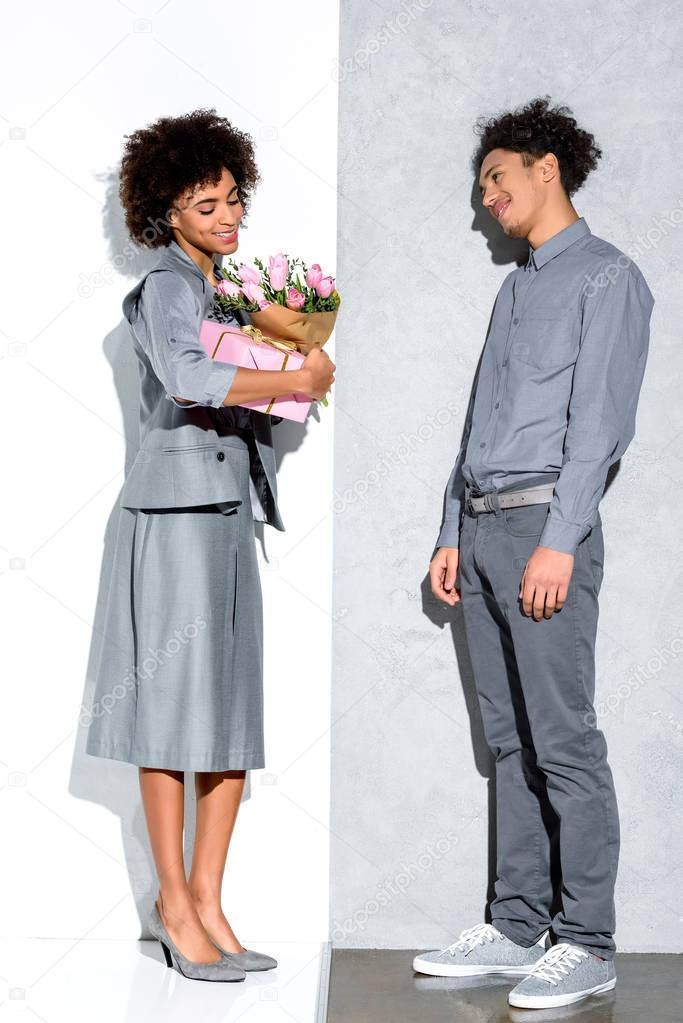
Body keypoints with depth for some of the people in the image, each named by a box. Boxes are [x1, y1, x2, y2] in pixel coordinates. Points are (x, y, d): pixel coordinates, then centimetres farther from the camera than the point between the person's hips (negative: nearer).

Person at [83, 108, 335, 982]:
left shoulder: (226, 293, 19)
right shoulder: (165, 288, -5)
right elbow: (185, 377, -26)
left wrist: (300, 379, -1)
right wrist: (293, 380, -21)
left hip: (229, 515, 8)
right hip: (176, 511, -8)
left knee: (235, 713, 6)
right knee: (174, 709, -3)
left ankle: (207, 902, 13)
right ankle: (175, 907, 6)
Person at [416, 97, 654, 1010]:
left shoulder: (606, 278, -2)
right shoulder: (515, 288, 23)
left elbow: (599, 420, -12)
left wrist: (558, 541, -19)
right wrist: (453, 535, 17)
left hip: (544, 521, -8)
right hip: (483, 526, 8)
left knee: (565, 741, -6)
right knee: (510, 739, 9)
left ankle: (586, 944, 1)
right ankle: (517, 927, 15)